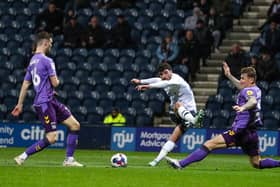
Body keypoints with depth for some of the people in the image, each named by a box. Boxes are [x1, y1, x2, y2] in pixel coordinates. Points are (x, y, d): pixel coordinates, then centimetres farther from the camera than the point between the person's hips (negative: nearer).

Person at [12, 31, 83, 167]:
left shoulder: (32, 61, 14)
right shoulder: (47, 61, -13)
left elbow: (25, 84, 17)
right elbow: (55, 83, -14)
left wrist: (20, 104, 20)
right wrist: (57, 80, 10)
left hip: (51, 101, 10)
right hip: (45, 103, -10)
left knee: (75, 125, 8)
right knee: (51, 138, -12)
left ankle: (69, 160, 8)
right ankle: (23, 157, -7)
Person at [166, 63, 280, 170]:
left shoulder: (248, 91, -11)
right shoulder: (256, 90, 16)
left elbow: (253, 101, -34)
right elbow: (241, 87, 38)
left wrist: (243, 107, -53)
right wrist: (229, 75, 43)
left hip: (240, 131, -9)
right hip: (252, 133, 9)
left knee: (209, 144, -13)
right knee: (257, 163, 18)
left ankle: (181, 164, -19)